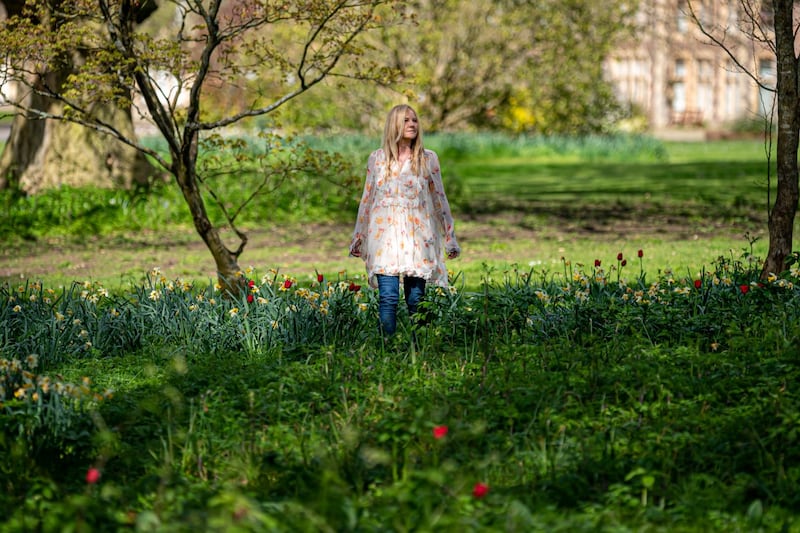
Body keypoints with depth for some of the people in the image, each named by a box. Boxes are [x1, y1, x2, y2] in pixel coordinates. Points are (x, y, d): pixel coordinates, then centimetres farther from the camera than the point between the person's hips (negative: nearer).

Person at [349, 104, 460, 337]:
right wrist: (358, 238, 15)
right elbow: (367, 200, 14)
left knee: (416, 300, -1)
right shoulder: (377, 158, 8)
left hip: (417, 237, 0)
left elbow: (439, 199, 9)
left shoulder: (428, 159, 7)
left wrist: (450, 238, 8)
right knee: (388, 297, -10)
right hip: (386, 235, 0)